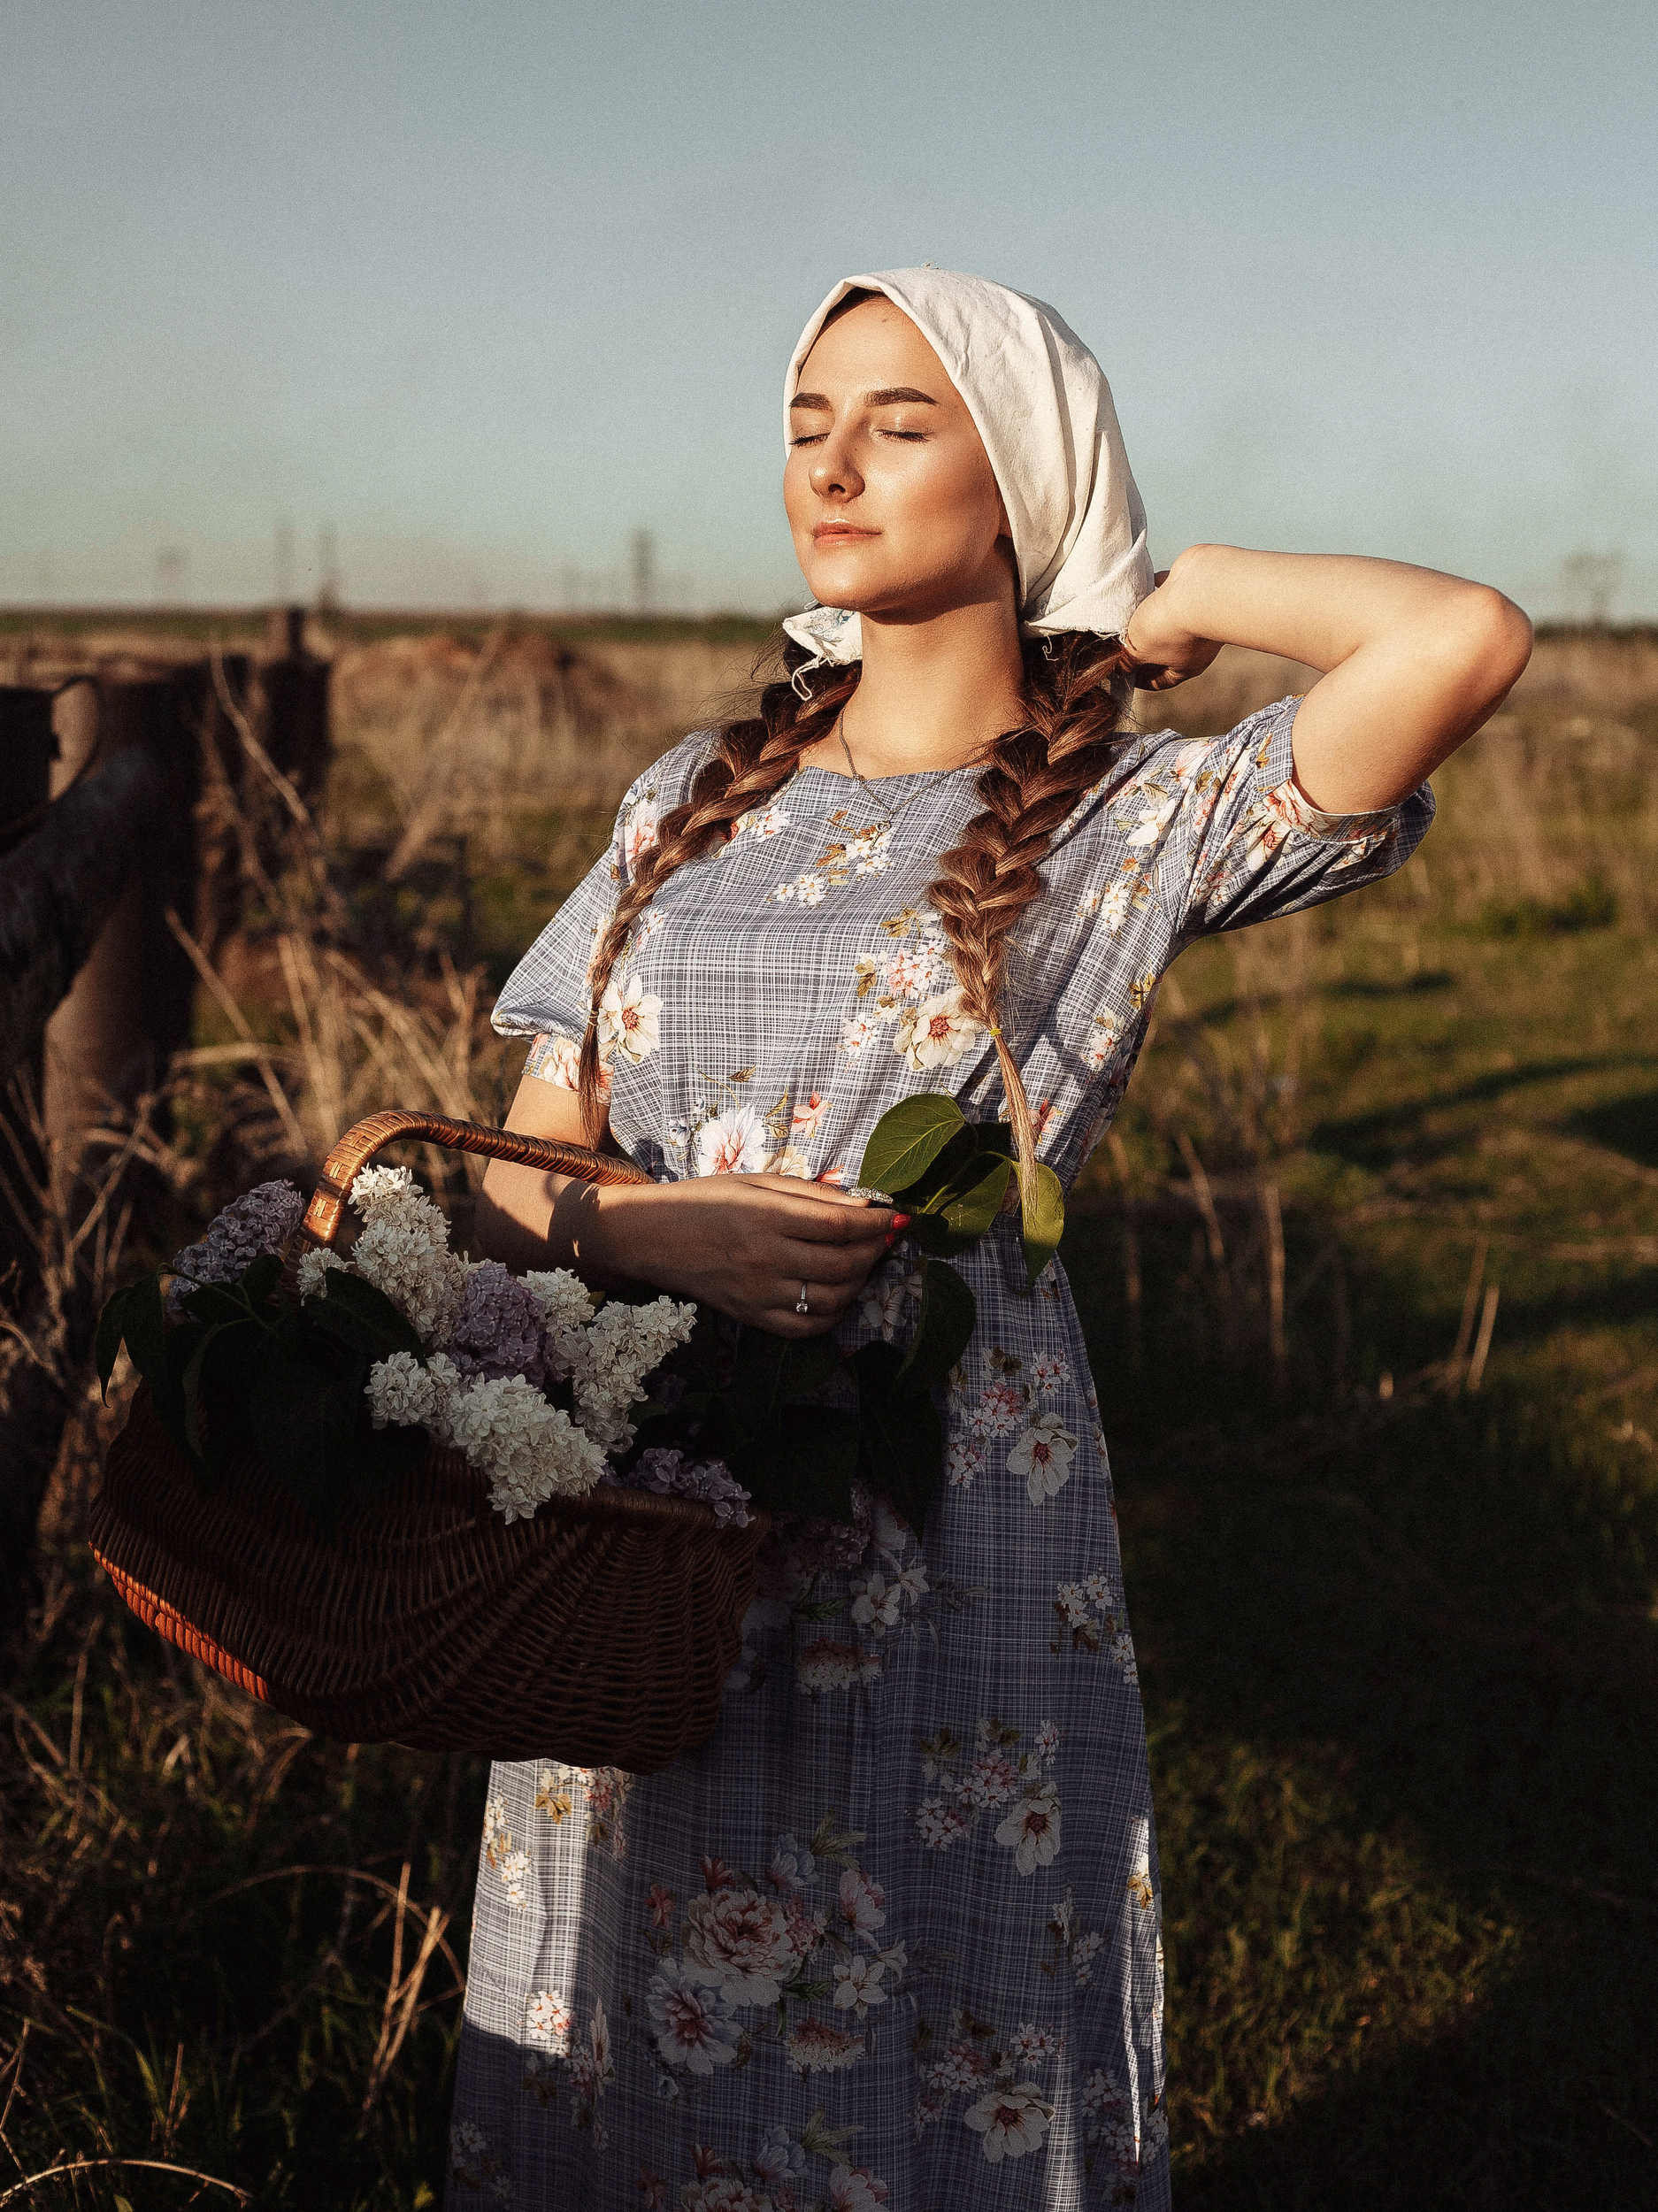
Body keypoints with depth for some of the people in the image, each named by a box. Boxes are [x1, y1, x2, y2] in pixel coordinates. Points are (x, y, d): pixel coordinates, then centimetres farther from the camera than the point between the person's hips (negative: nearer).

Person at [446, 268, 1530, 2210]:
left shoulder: (1135, 818, -4)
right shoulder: (692, 802, 10)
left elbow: (1469, 642, -21)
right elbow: (524, 1165, 9)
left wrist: (1176, 597, -5)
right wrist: (632, 1227, -14)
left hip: (939, 1546, -4)